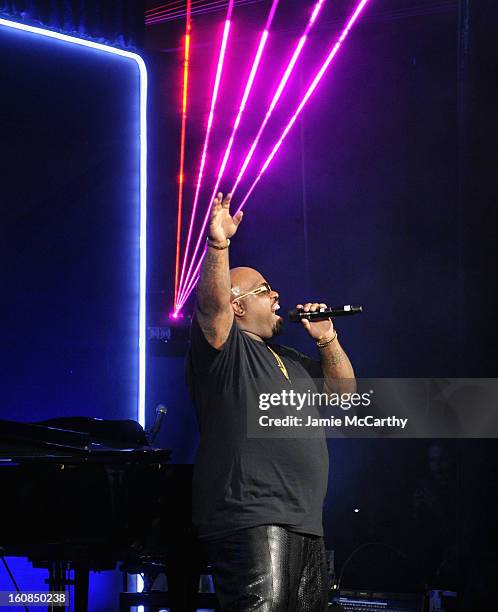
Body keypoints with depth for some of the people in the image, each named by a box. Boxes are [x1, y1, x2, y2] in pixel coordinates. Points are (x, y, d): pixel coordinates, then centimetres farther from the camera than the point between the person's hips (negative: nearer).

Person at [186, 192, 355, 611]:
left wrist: (327, 339, 15)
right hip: (251, 523, -9)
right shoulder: (226, 349, -2)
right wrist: (218, 245, -35)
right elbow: (213, 302, -21)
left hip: (306, 525, 10)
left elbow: (343, 389, 30)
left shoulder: (286, 359, 26)